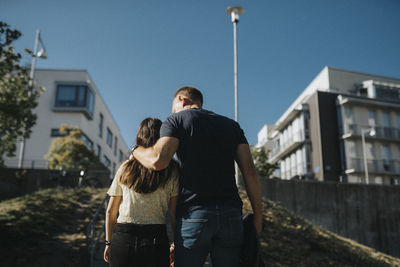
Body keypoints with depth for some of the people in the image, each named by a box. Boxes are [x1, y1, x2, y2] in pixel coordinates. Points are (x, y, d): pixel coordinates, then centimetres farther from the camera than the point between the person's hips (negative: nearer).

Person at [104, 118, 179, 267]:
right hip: (156, 240, -2)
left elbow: (110, 212, 10)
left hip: (122, 239, 2)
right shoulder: (172, 171, -1)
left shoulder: (125, 168, 6)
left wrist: (109, 243, 19)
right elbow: (174, 214, -3)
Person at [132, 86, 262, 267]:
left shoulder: (176, 120, 6)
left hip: (194, 213, -3)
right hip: (231, 215, 4)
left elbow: (158, 161, -11)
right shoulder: (231, 125, 19)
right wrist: (257, 215, 9)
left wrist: (136, 151, 10)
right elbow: (250, 172, 8)